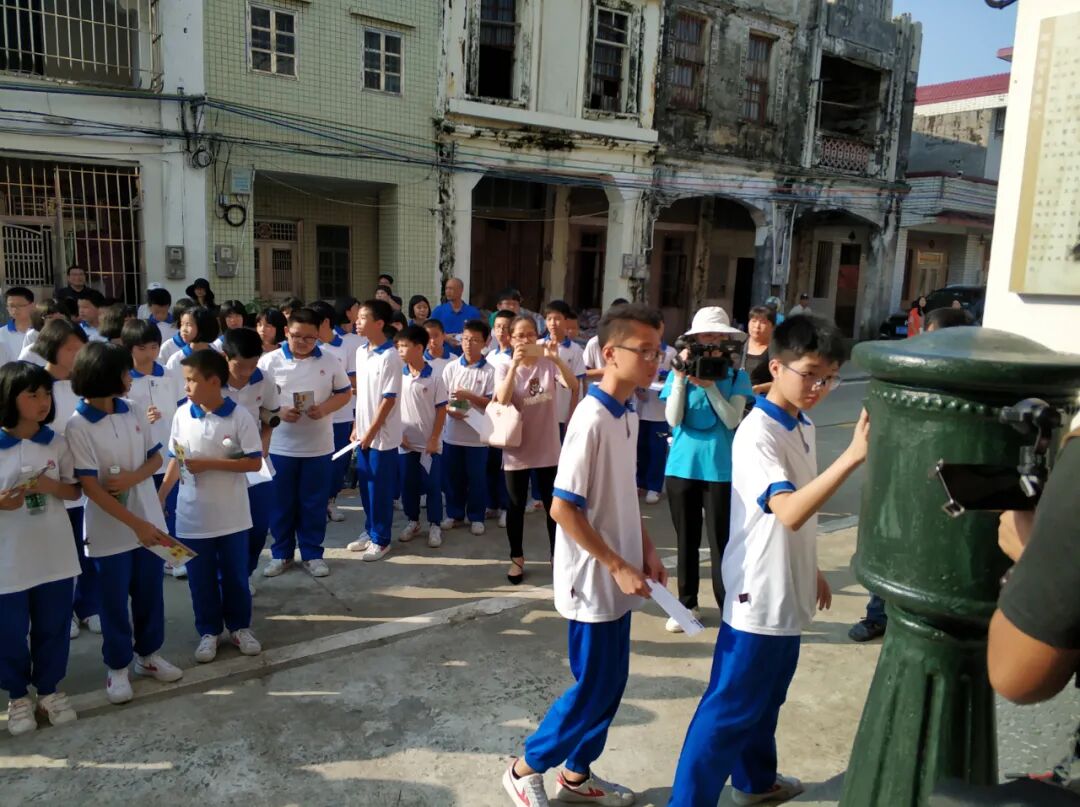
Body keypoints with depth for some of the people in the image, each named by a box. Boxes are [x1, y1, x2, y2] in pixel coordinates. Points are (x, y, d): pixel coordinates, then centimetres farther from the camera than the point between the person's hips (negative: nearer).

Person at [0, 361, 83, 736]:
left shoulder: (56, 443, -2)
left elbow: (74, 491, 5)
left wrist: (51, 486, -15)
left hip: (54, 556, 2)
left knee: (53, 628, 15)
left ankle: (49, 689, 34)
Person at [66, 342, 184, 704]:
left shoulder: (132, 414, 1)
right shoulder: (78, 426, -15)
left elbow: (156, 457, 9)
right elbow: (89, 486, -18)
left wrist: (134, 476, -15)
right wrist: (136, 524, -23)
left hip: (150, 522, 5)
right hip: (110, 531, -5)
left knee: (150, 594, 16)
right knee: (115, 602, 10)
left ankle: (148, 654, 34)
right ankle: (117, 667, 27)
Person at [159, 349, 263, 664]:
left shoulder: (239, 416, -12)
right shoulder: (182, 414, -2)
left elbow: (254, 462, -13)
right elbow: (175, 460, 6)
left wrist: (208, 464, -18)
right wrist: (160, 496, 0)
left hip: (232, 516, -2)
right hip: (192, 516, 3)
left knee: (235, 575, 12)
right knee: (201, 579, 13)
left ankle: (240, 626, 30)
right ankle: (209, 631, 29)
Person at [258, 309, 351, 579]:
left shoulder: (329, 362, 0)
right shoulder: (269, 361, -4)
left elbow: (345, 393, 6)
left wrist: (324, 408, -13)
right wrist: (278, 413, -19)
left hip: (318, 446, 1)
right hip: (279, 446, 0)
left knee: (314, 503, 9)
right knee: (281, 503, 10)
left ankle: (312, 554, 22)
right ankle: (281, 554, 25)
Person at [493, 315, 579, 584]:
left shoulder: (548, 363, -2)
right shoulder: (504, 366, -4)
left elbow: (572, 384, -19)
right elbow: (502, 400, -23)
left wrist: (556, 358, -33)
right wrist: (515, 363, -30)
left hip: (547, 449, 1)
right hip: (517, 449, -1)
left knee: (553, 505, 10)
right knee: (516, 506, 10)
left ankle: (557, 556, 27)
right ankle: (517, 558, 26)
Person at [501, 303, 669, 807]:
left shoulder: (628, 415, 5)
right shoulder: (592, 420, -23)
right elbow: (563, 508, -23)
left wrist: (647, 551, 8)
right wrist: (618, 566, -20)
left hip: (618, 578, 9)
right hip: (593, 580, -8)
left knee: (611, 685, 17)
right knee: (592, 689, 5)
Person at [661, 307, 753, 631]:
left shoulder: (736, 376, -1)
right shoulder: (679, 373, 2)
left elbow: (732, 420, -12)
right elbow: (673, 419, -8)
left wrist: (710, 385, -18)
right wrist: (680, 378, -15)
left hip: (720, 469, -2)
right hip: (682, 467, 2)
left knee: (721, 540, 1)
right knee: (686, 539, 13)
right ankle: (686, 604, 25)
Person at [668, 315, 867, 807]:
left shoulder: (802, 427, 6)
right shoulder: (756, 435, -23)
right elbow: (790, 512, -36)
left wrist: (811, 570, 20)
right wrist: (853, 455, -43)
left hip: (788, 590, 9)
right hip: (759, 594, -9)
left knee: (766, 698, 24)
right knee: (730, 709, 2)